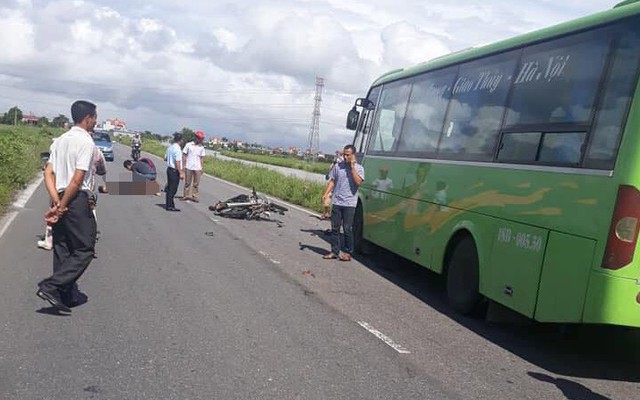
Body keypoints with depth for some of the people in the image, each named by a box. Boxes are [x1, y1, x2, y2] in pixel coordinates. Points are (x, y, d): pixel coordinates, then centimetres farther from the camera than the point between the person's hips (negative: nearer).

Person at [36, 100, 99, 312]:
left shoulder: (60, 140, 14)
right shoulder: (86, 142, -11)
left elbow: (48, 172, 7)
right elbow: (78, 179, -17)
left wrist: (56, 202, -2)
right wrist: (62, 206, -12)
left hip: (61, 199, 9)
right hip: (78, 201, -9)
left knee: (62, 248, 13)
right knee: (84, 250, 0)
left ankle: (64, 297, 18)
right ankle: (50, 286, -10)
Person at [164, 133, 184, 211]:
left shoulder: (170, 147, 9)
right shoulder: (177, 149, -18)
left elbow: (165, 158, 18)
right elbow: (177, 162, -22)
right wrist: (180, 173, -20)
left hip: (169, 169, 9)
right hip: (174, 171, -9)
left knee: (169, 188, 15)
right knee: (173, 189, -3)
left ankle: (168, 204, 23)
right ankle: (169, 206, 1)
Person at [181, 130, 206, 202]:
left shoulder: (201, 147, 8)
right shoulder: (188, 145, 1)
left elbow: (201, 158, 12)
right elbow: (184, 155, 3)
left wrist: (201, 167, 7)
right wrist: (184, 166, -3)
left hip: (197, 168, 2)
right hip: (189, 167, -2)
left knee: (196, 183, 3)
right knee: (187, 182, 4)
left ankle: (195, 196, 8)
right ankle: (186, 195, 13)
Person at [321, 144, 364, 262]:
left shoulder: (358, 168, 0)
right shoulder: (338, 166, 8)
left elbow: (358, 182, -17)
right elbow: (332, 182, 11)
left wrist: (352, 167, -14)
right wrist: (325, 194, -1)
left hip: (349, 203, -3)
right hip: (336, 202, 4)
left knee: (347, 229, 0)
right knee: (335, 228, 7)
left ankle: (348, 252, 11)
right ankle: (335, 251, 16)